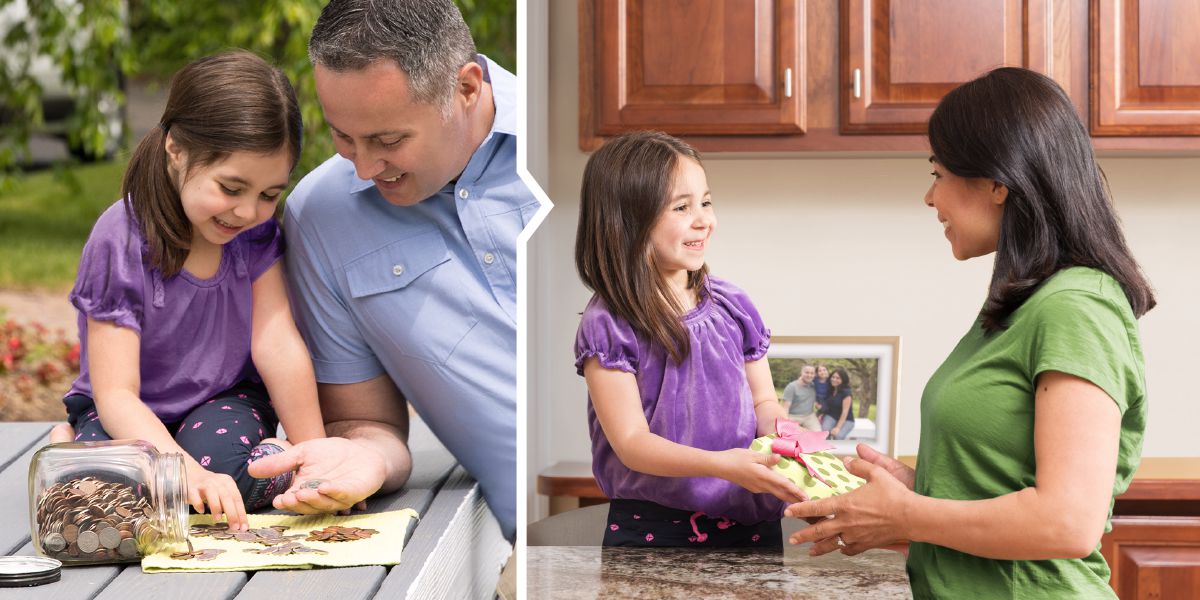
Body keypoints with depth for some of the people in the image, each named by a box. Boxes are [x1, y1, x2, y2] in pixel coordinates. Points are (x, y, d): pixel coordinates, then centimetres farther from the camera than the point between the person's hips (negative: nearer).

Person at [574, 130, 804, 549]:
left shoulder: (733, 306, 4)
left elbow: (763, 401, 12)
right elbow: (630, 442, -16)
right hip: (652, 527, -4)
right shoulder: (608, 327, -12)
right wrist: (720, 465, -30)